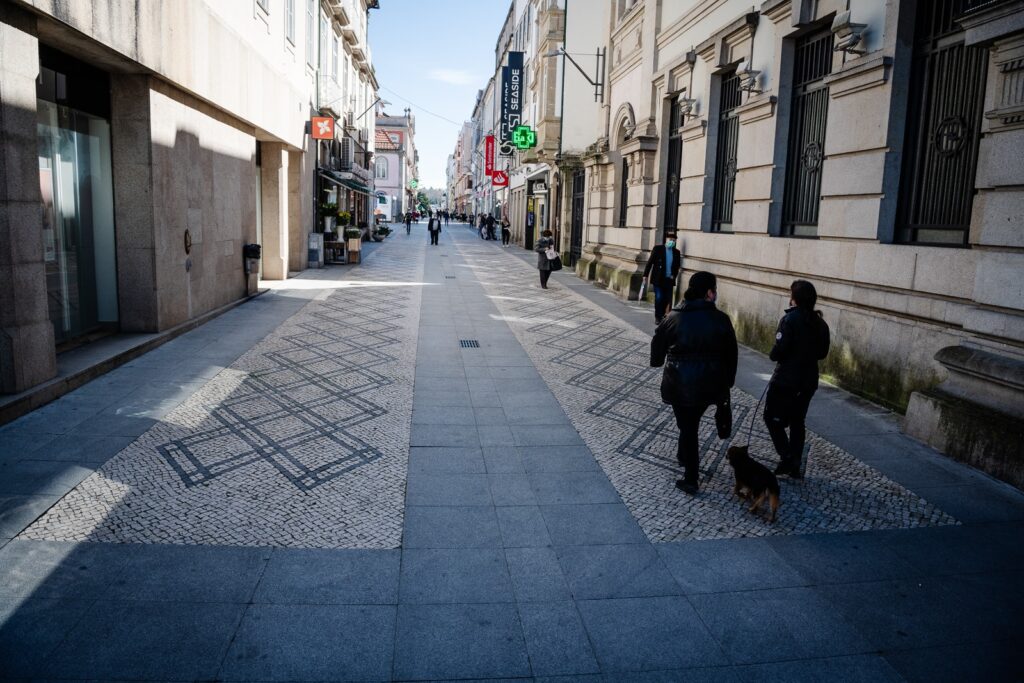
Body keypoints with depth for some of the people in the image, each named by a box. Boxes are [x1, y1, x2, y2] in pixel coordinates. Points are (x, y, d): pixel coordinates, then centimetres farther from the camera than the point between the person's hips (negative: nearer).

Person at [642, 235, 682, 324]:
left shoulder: (676, 252, 7)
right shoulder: (657, 249, -3)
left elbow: (677, 266, 15)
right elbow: (650, 262, -2)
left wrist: (674, 275, 0)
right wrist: (645, 275, -4)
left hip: (669, 280, 3)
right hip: (658, 279, -3)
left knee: (667, 300, 1)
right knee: (659, 298, -7)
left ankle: (662, 316, 13)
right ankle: (658, 317, 4)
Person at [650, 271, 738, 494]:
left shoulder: (674, 317, -9)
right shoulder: (721, 319, -7)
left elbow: (658, 344, 3)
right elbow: (731, 355, 0)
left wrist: (657, 362, 25)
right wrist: (727, 384, 12)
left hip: (679, 384, -1)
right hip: (709, 384, 1)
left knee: (687, 426, 7)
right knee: (692, 423, 24)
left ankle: (691, 480, 10)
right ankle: (683, 457, 42)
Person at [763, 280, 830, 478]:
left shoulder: (790, 319, -17)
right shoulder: (820, 323, 4)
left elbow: (780, 349, -21)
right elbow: (822, 353, 10)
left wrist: (773, 355, -1)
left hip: (786, 380, -7)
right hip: (808, 381, 7)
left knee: (773, 418, 7)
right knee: (797, 422, 15)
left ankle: (787, 458, -3)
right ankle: (795, 465, 20)